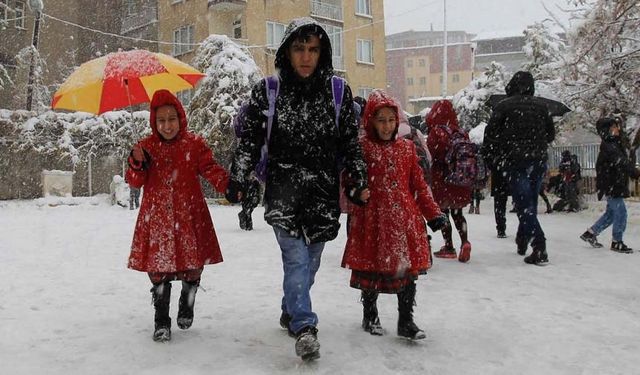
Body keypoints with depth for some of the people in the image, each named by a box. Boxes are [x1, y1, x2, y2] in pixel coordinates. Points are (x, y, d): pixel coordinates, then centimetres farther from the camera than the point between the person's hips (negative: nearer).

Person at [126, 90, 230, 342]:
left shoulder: (194, 144, 1)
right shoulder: (146, 147, 4)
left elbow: (210, 169, -4)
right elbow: (136, 182, 3)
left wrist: (227, 184, -23)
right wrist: (137, 164, -18)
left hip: (189, 217, 0)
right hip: (157, 219, 0)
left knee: (193, 267, 6)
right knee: (159, 271, 0)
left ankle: (186, 308, 35)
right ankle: (161, 323, 14)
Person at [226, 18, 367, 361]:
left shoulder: (338, 92, 3)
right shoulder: (266, 91, -1)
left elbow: (350, 143, 8)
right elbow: (250, 140, 3)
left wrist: (358, 179, 2)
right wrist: (236, 178, -3)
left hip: (323, 193, 2)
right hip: (282, 191, -2)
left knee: (310, 260, 11)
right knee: (296, 258, -11)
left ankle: (291, 312, 32)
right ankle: (304, 327, -4)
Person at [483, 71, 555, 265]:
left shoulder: (503, 106, -3)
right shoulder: (540, 107, 9)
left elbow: (491, 134, -6)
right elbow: (551, 133, 15)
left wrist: (492, 158, 5)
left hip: (516, 162, -4)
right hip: (538, 161, 5)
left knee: (524, 204, -6)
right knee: (530, 202, 16)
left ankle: (540, 247, -15)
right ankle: (522, 241, 27)